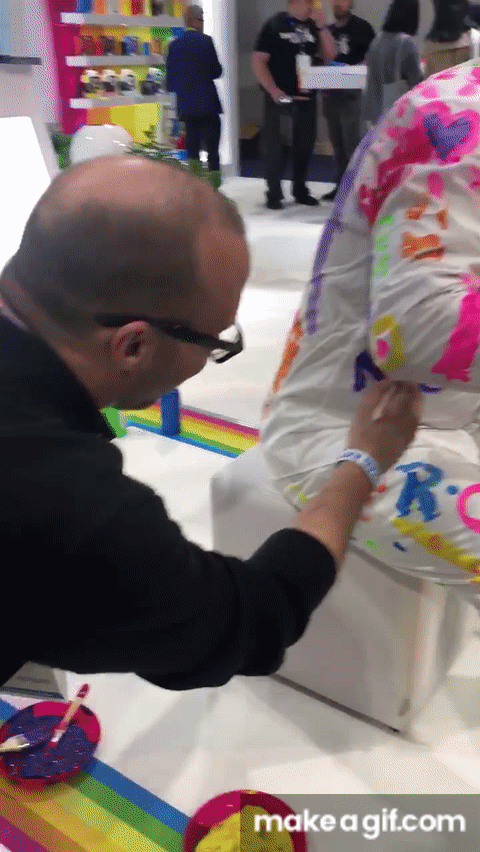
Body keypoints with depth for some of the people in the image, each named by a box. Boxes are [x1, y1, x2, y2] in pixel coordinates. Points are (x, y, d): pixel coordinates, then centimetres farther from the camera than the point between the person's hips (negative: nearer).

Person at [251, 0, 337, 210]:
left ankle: (300, 191, 21)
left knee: (305, 144, 9)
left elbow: (330, 56, 6)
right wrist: (273, 90, -18)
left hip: (307, 96, 5)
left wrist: (322, 26, -4)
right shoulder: (274, 25, -4)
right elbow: (257, 61, -9)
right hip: (280, 96, -5)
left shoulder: (313, 26, 11)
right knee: (275, 145, -3)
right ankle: (274, 194, 5)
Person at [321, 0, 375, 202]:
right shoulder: (328, 30, 17)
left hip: (351, 90, -7)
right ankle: (341, 184, 17)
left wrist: (355, 69, -22)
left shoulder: (361, 27, -2)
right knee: (337, 142, 10)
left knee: (351, 142, -8)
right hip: (330, 91, 7)